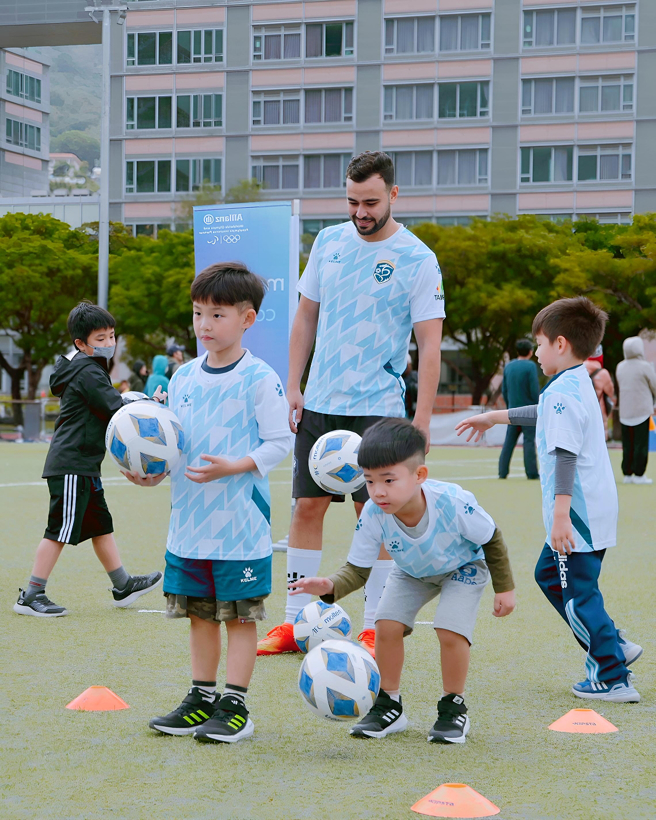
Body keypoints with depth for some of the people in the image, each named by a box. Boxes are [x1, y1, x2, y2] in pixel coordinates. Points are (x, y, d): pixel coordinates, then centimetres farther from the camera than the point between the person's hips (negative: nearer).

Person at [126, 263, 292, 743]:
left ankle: (234, 706, 5)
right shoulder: (183, 378, 10)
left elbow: (280, 442, -10)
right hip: (189, 519, 6)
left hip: (240, 521, -6)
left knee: (240, 614, 0)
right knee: (199, 613, 13)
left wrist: (233, 466, -20)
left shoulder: (259, 379, -9)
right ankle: (202, 699, 23)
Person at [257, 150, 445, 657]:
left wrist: (423, 418, -15)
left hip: (378, 406, -5)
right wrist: (293, 386, 7)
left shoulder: (417, 260, -8)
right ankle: (295, 623, 12)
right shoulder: (329, 242, 6)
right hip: (320, 404, 5)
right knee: (307, 506, 5)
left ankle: (375, 629, 6)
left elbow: (430, 344, -9)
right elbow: (307, 315, 13)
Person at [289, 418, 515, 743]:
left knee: (450, 630, -21)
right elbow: (358, 569, -23)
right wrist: (331, 586, -45)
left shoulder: (454, 503, -40)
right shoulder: (373, 515, -33)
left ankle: (453, 708, 1)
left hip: (463, 567, -3)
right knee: (387, 625, -13)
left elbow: (492, 540, -20)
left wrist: (504, 588, -9)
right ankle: (389, 706, 7)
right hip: (411, 572, 3)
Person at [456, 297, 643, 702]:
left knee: (578, 592, -4)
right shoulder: (580, 385, 14)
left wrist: (560, 513, -29)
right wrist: (495, 417, 43)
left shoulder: (562, 392, -17)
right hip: (595, 510, 10)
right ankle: (615, 646, 20)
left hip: (578, 516, -10)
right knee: (550, 576, 21)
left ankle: (613, 680, -1)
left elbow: (565, 455, -25)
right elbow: (545, 415, 33)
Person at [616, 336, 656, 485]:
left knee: (627, 444, 9)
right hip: (642, 410, -6)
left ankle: (627, 473, 11)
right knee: (641, 444, -2)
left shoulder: (620, 367, 7)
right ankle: (638, 474, -3)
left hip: (624, 411, 6)